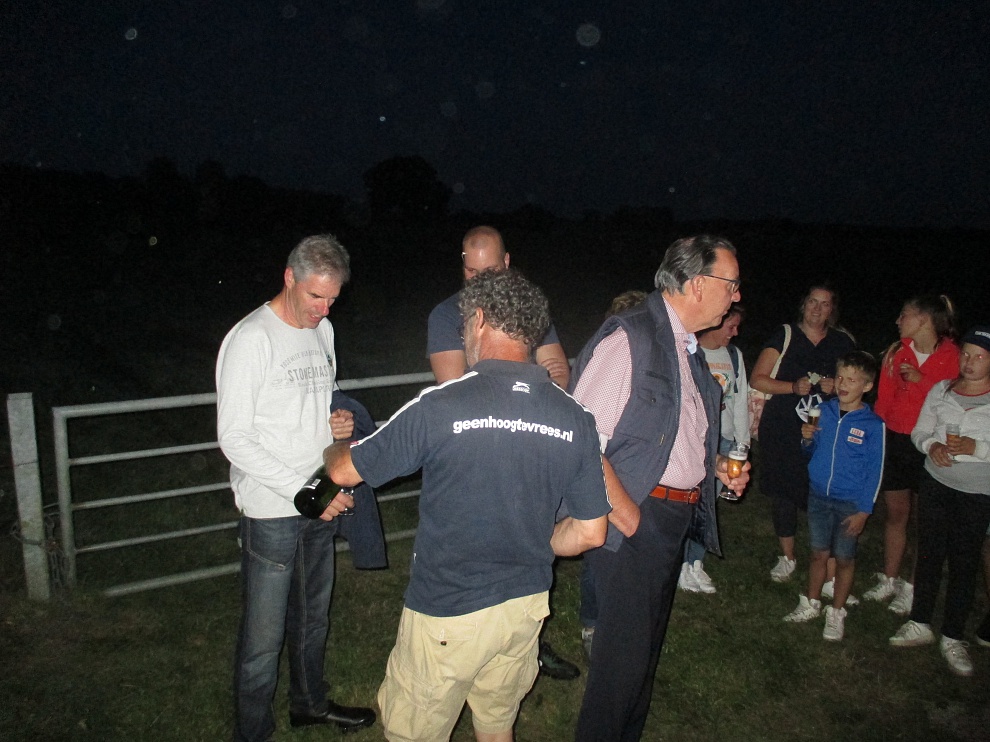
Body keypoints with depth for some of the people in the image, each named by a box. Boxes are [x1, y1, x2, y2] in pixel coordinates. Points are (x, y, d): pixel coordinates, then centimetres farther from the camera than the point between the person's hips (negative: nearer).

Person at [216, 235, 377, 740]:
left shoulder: (322, 330, 8)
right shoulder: (251, 339, -15)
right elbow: (234, 439, -18)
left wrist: (338, 421, -2)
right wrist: (304, 490, -21)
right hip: (271, 512, -7)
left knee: (313, 617, 22)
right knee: (263, 636, 3)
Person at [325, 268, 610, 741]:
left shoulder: (439, 406, -20)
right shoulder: (576, 419, -8)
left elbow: (345, 471, -8)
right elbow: (589, 533, -3)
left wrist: (335, 446, 16)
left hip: (446, 613, -4)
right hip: (526, 605, 5)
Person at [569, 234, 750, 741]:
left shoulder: (687, 347, 11)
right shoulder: (630, 338, -17)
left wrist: (716, 464, 9)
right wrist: (623, 508, -20)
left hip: (677, 515, 9)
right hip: (634, 516, -9)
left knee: (648, 642, 21)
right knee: (625, 648, 0)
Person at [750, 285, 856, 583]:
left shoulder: (843, 342, 9)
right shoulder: (785, 336, 2)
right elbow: (757, 379, -3)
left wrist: (837, 386, -4)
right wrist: (794, 387, -16)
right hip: (782, 430, -1)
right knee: (783, 491, 5)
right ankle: (787, 557, 21)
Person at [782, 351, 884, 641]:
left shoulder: (873, 425, -12)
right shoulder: (824, 411, -2)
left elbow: (875, 471, -8)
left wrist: (863, 510, -10)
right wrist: (807, 439, -12)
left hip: (850, 503, -3)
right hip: (818, 495, 3)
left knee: (844, 559, 10)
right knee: (819, 553, 14)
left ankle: (836, 613, 26)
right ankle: (810, 604, 31)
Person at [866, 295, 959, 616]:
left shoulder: (951, 356, -7)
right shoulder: (898, 352, 4)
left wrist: (921, 380, -18)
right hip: (895, 441, 4)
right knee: (895, 512, 13)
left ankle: (911, 587, 16)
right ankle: (889, 580, 26)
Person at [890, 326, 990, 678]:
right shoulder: (941, 390, 2)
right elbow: (919, 431, 7)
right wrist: (932, 445, -13)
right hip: (935, 484, 3)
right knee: (929, 554, 12)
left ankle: (952, 637, 21)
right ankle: (920, 624, 27)